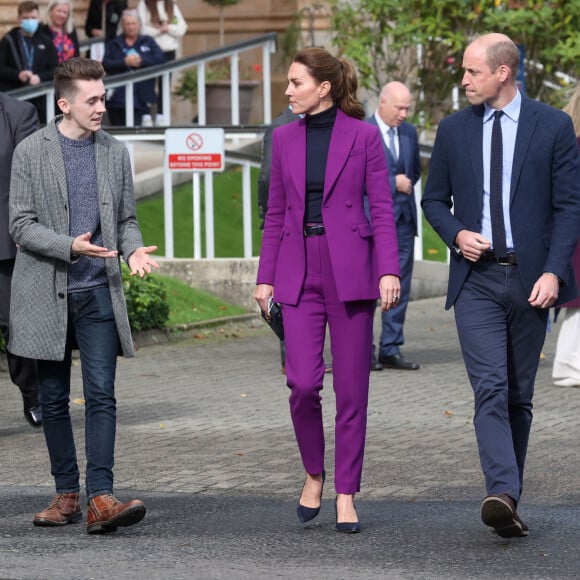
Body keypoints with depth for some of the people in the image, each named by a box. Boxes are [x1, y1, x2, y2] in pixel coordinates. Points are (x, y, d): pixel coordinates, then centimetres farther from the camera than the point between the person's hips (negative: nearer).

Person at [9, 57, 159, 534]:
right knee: (54, 399, 7)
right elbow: (21, 225, -5)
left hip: (99, 293, 1)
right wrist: (70, 247, -20)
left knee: (101, 395, -10)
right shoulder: (31, 152, -2)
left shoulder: (115, 153, 8)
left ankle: (100, 498, -15)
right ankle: (67, 494, 17)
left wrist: (134, 249, -7)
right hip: (48, 293, -1)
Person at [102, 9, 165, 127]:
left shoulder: (148, 42, 13)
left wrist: (142, 61, -15)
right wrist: (125, 62, -16)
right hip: (117, 98, 1)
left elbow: (160, 60, -2)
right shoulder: (113, 44, 13)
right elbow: (106, 64, -2)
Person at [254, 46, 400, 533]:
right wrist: (265, 277, 9)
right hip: (299, 273, 2)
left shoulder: (363, 135, -2)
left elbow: (383, 209, -3)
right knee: (303, 382, -8)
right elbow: (276, 214, 12)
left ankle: (346, 495, 9)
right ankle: (314, 473, 16)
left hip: (350, 270, -2)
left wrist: (389, 270, -12)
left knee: (351, 388, 1)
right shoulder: (284, 138, 8)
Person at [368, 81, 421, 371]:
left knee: (400, 287, 5)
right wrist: (392, 183, -13)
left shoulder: (409, 132, 13)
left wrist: (406, 184, 6)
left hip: (403, 219, 6)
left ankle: (391, 350, 10)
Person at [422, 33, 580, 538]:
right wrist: (457, 234, -5)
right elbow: (434, 199, 17)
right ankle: (502, 494, -27)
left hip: (531, 279, 0)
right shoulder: (454, 130, 8)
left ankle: (509, 498, 18)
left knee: (519, 395, 8)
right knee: (491, 390, -15)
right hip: (476, 278, 0)